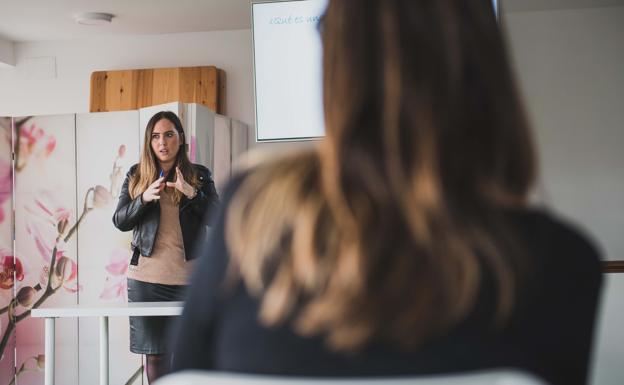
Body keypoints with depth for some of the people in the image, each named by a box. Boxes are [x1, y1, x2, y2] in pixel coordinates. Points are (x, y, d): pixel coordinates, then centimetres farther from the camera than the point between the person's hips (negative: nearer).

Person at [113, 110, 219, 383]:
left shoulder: (199, 175, 6)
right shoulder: (136, 175, 9)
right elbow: (120, 221, 4)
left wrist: (192, 193, -22)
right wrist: (145, 198, -15)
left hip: (189, 277, -1)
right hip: (147, 277, 1)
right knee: (154, 352, 6)